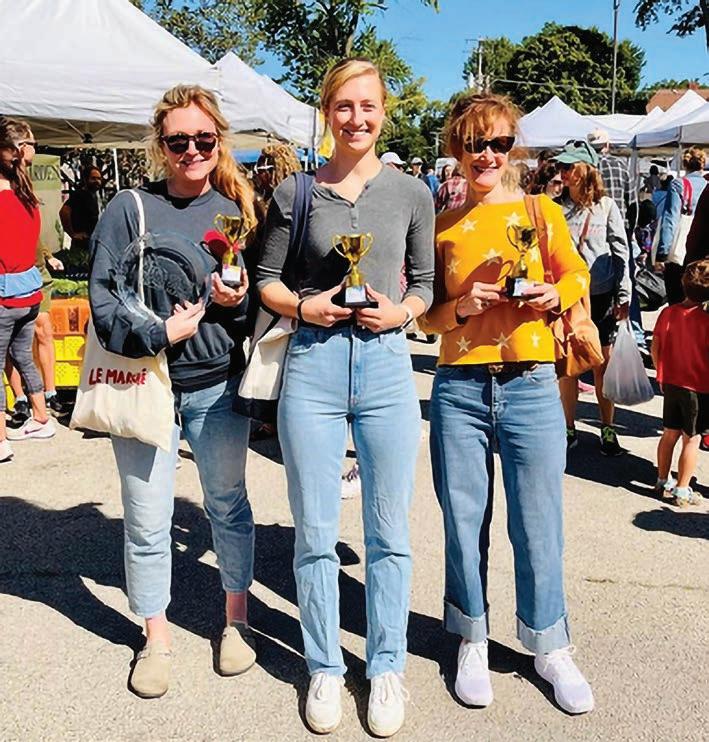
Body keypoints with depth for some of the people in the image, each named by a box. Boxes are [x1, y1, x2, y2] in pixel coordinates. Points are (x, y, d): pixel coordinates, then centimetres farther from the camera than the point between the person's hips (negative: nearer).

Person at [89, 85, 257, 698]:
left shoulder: (235, 210, 5)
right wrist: (159, 332, -20)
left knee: (228, 504, 14)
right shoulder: (129, 209, -2)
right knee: (147, 521, 7)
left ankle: (237, 618, 35)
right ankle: (156, 636, 28)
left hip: (218, 385, 2)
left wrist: (239, 299, -11)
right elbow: (103, 301, -6)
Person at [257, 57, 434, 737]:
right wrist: (304, 306, -10)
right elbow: (267, 278, 9)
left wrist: (401, 311, -7)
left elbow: (426, 281, 13)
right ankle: (324, 667, 28)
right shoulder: (296, 192, 5)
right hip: (313, 364, 0)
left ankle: (386, 667, 28)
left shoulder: (411, 193, 7)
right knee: (315, 532, 8)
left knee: (388, 533, 8)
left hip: (386, 363, 1)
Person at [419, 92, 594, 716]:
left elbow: (576, 273, 14)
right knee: (464, 519, 8)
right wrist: (461, 307, -10)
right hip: (459, 387, 1)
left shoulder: (542, 211, 6)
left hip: (530, 384, 0)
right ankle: (473, 641, 28)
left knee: (538, 522, 6)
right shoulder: (442, 226, 8)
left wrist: (555, 295, -7)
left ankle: (550, 647, 27)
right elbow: (428, 314, 11)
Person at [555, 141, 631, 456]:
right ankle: (569, 429, 17)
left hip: (601, 295, -1)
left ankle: (607, 430, 17)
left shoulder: (606, 206, 1)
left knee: (602, 365, 4)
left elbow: (621, 251, 2)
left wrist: (624, 296, -2)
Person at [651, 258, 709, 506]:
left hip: (670, 383, 5)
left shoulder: (668, 313, -4)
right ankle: (681, 491, 15)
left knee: (669, 433, 18)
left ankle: (663, 481, 29)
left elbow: (655, 348, 3)